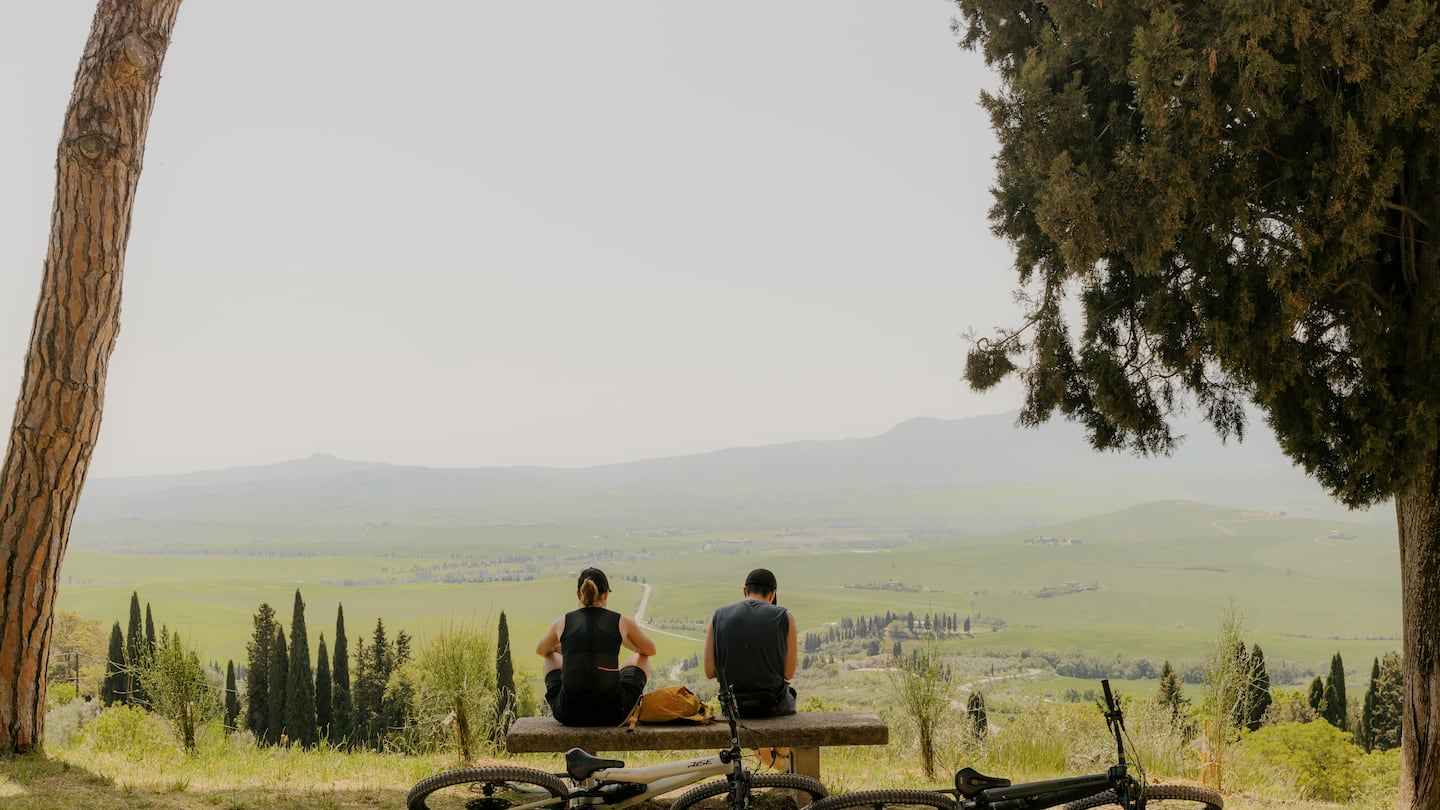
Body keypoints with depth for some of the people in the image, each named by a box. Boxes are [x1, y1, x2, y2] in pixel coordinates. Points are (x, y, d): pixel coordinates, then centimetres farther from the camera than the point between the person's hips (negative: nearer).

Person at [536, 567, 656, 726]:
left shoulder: (562, 622, 4)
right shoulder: (622, 622, 0)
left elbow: (540, 650, 27)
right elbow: (650, 650, 20)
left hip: (569, 714, 2)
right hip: (612, 713, -1)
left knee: (550, 657, 33)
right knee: (640, 658, 30)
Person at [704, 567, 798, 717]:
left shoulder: (718, 616, -3)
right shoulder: (784, 617, -8)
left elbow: (710, 671, -4)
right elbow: (788, 673, -5)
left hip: (734, 707, 2)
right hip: (773, 707, -2)